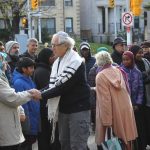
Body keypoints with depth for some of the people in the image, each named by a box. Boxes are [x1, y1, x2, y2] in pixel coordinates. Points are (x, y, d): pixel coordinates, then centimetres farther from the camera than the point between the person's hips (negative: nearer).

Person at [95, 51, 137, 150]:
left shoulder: (100, 76, -16)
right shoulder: (118, 70, 0)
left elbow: (104, 99, -20)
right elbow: (126, 89, 10)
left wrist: (106, 121, -17)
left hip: (114, 111, -5)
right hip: (126, 108, 5)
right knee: (126, 136, 16)